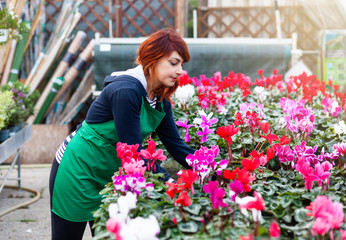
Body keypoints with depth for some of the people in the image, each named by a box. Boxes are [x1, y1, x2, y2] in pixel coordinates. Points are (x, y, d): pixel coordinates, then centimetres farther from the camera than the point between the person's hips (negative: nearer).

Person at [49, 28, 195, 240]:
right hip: (77, 172, -8)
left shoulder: (160, 100, -1)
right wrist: (168, 181, -26)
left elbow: (176, 145, 0)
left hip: (107, 177, 8)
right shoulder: (126, 91, -27)